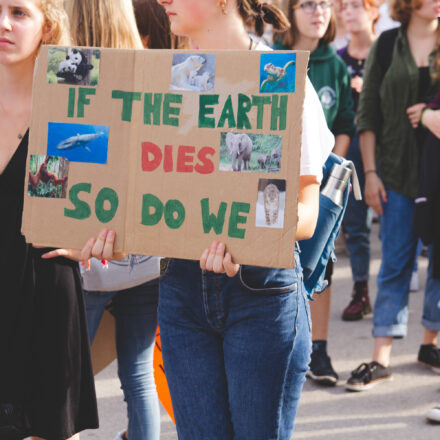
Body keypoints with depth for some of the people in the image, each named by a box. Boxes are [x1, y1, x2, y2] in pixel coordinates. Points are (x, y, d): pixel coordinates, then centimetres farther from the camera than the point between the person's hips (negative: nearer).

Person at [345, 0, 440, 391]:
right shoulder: (386, 46, 4)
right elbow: (368, 113, 5)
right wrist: (370, 172, 0)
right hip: (398, 171, -1)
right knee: (395, 263, 0)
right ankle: (381, 358, 3)